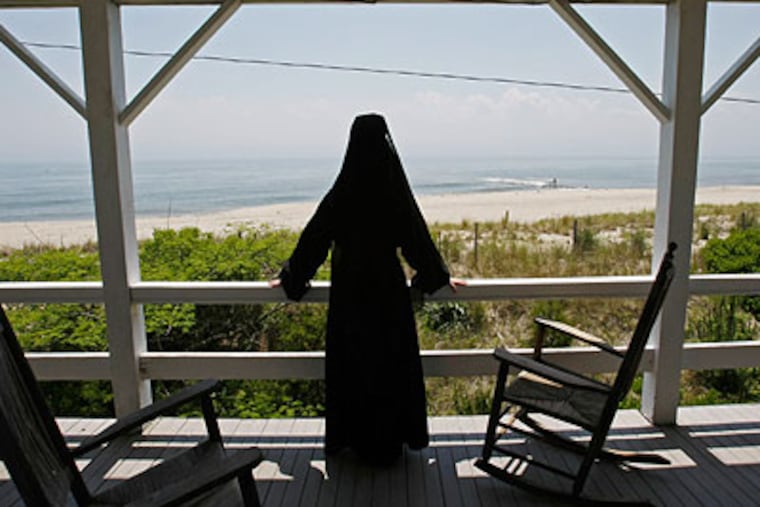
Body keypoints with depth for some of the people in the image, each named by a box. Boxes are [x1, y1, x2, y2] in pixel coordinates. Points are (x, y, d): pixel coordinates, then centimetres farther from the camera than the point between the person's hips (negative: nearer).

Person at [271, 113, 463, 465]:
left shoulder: (340, 196, -7)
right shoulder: (395, 193, -9)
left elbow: (313, 239, -1)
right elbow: (418, 241, -1)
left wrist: (291, 279, 13)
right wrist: (439, 277, 14)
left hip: (349, 294, 1)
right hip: (389, 293, -1)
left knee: (350, 366, 14)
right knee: (391, 367, 13)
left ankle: (354, 439, 28)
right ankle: (388, 442, 25)